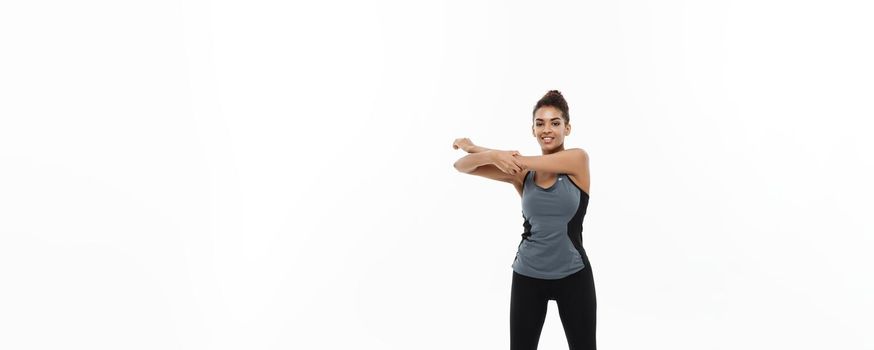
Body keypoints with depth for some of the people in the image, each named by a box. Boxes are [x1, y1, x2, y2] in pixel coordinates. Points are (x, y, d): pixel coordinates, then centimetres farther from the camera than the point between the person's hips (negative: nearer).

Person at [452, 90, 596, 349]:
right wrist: (492, 156, -28)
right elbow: (461, 166, -7)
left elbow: (518, 159, -17)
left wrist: (473, 147, -5)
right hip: (527, 275, 2)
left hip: (573, 276, -2)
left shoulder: (578, 159, -7)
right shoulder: (521, 173, 0)